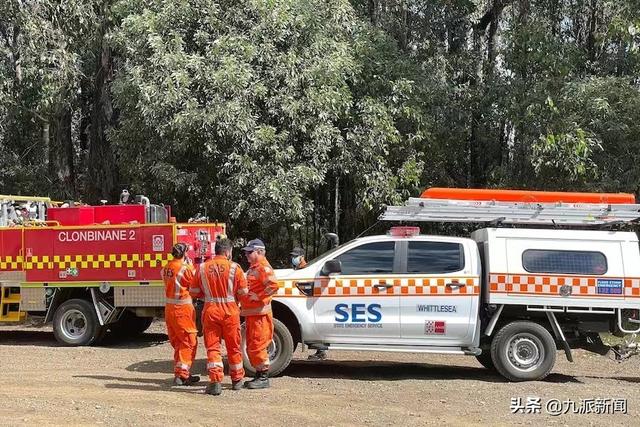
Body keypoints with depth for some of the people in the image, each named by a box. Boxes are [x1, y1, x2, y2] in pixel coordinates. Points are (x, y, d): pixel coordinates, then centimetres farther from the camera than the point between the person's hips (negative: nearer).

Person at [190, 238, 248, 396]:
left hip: (210, 311, 1)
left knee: (212, 347, 5)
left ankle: (215, 381, -5)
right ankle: (237, 379, 26)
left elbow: (194, 292, 4)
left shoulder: (202, 267, 0)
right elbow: (243, 292, -6)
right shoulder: (234, 267, -7)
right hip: (230, 311, -1)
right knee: (234, 346, 13)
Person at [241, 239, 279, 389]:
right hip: (250, 314, 11)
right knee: (251, 347, 15)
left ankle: (264, 378, -1)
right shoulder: (253, 268, 19)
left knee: (257, 346, -8)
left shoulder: (263, 267, -13)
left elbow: (273, 285, -27)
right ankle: (259, 375, 23)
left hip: (260, 314, -11)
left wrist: (259, 296, -22)